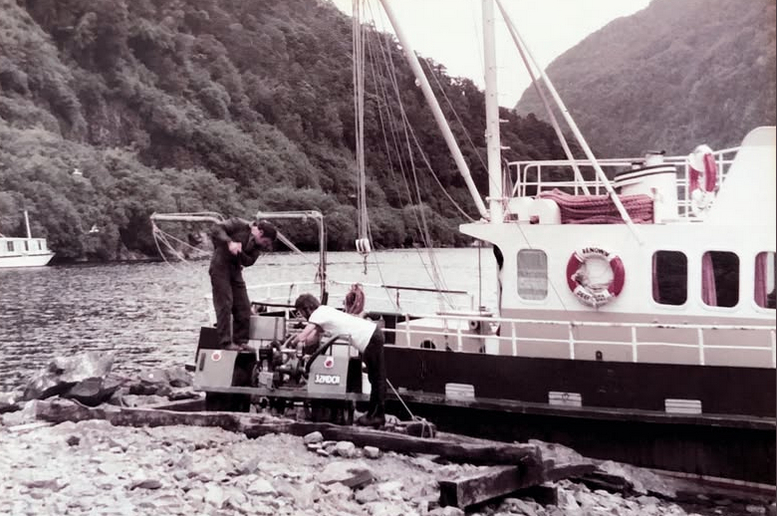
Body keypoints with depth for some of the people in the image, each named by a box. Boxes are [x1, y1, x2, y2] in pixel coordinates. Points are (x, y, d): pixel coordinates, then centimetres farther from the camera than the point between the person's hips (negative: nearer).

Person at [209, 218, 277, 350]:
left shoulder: (258, 245, 5)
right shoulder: (239, 225, -12)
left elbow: (249, 261, -5)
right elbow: (216, 229, -20)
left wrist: (239, 252, -24)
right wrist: (229, 242, -32)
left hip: (235, 270, 7)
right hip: (220, 266, -7)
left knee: (243, 307, 5)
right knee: (225, 304, -10)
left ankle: (241, 341, 13)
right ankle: (226, 343, -7)